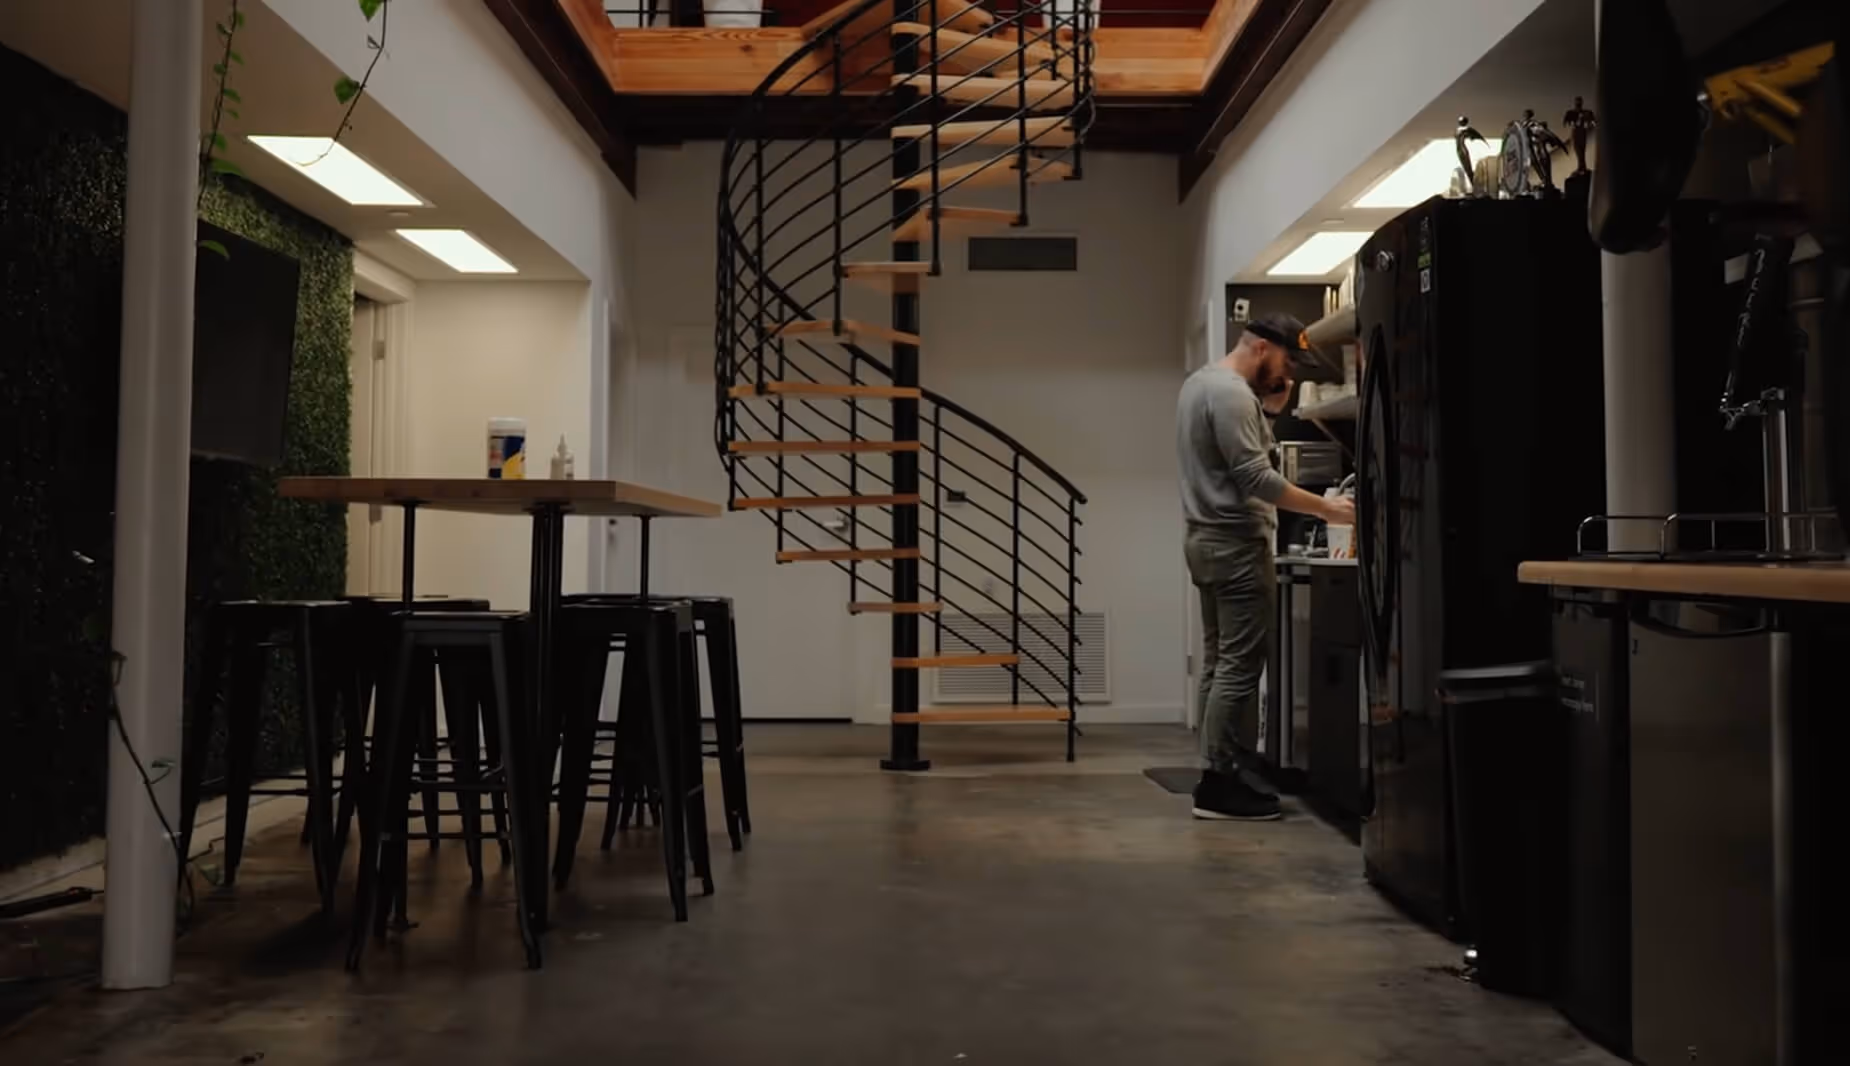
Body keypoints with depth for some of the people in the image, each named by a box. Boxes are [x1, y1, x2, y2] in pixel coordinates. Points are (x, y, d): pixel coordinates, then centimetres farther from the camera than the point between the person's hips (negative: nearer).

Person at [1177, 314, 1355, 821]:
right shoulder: (1231, 393, -17)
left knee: (1220, 663, 11)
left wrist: (1272, 401, 7)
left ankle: (1216, 776, 14)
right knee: (1239, 666, -8)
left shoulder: (1203, 380, 16)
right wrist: (1325, 508, -17)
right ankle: (1216, 784, -5)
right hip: (1236, 545, -11)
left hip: (1209, 540, 11)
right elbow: (1257, 479, -22)